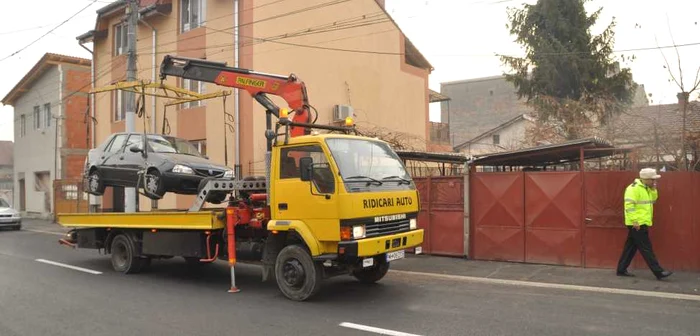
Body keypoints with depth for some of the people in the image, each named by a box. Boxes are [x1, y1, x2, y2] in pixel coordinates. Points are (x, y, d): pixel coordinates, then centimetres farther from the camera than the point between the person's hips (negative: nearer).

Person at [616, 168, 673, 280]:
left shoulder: (646, 188, 16)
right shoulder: (634, 188, -16)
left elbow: (653, 200, 21)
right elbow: (629, 205, -22)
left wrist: (653, 189, 5)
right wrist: (634, 221, -24)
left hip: (642, 223, 10)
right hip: (637, 224, -10)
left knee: (631, 247, 11)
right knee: (646, 249, -5)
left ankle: (621, 270, 16)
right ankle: (659, 272, -2)